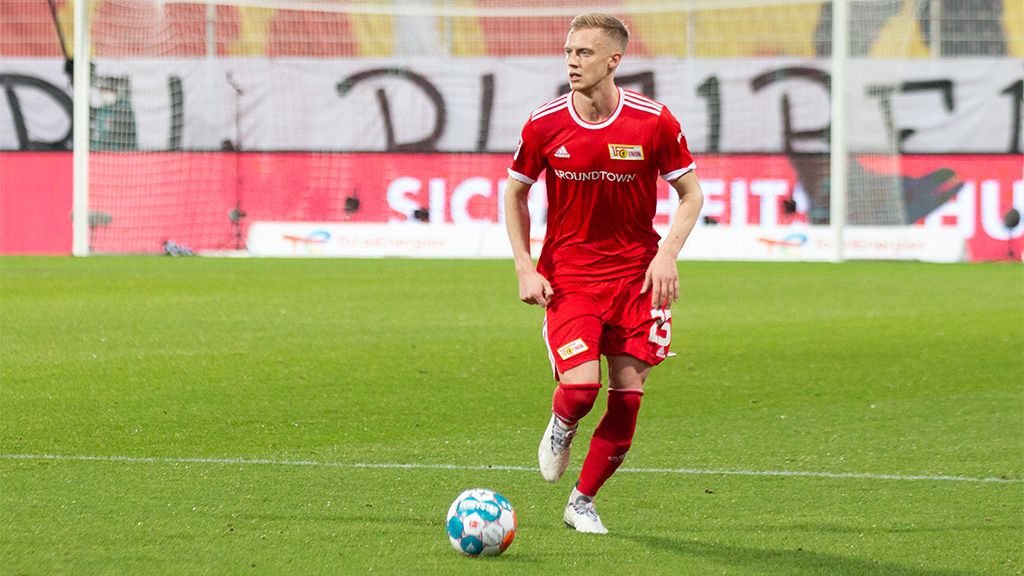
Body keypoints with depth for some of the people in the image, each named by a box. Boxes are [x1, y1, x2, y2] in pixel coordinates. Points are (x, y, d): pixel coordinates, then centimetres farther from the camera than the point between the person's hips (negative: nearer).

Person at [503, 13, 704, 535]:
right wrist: (525, 268, -2)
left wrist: (667, 255, -13)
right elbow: (515, 194, 9)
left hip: (635, 277, 1)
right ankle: (561, 427, 18)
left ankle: (583, 502, 17)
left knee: (627, 397, -1)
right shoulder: (544, 124, -6)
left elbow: (691, 194, 2)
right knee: (581, 385, -20)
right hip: (567, 279, -1)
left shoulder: (654, 122, -8)